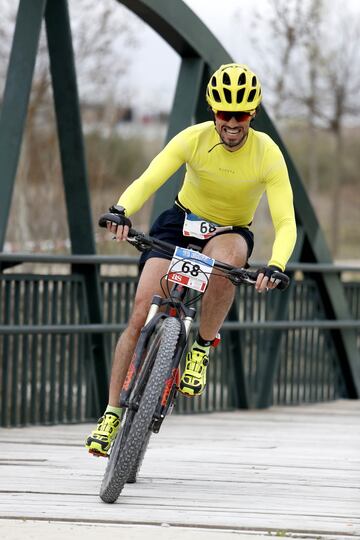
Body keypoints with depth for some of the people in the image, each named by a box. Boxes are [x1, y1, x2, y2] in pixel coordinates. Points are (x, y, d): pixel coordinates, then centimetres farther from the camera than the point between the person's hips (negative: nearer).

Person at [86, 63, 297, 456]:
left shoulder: (268, 155, -22)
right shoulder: (193, 139, -20)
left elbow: (285, 223, -26)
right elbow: (147, 181, -29)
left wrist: (274, 267, -46)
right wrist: (121, 211, -51)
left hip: (230, 233, -1)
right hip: (182, 221, 1)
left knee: (225, 258, -39)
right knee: (142, 313, -15)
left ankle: (202, 348, -17)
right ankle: (112, 413, -6)